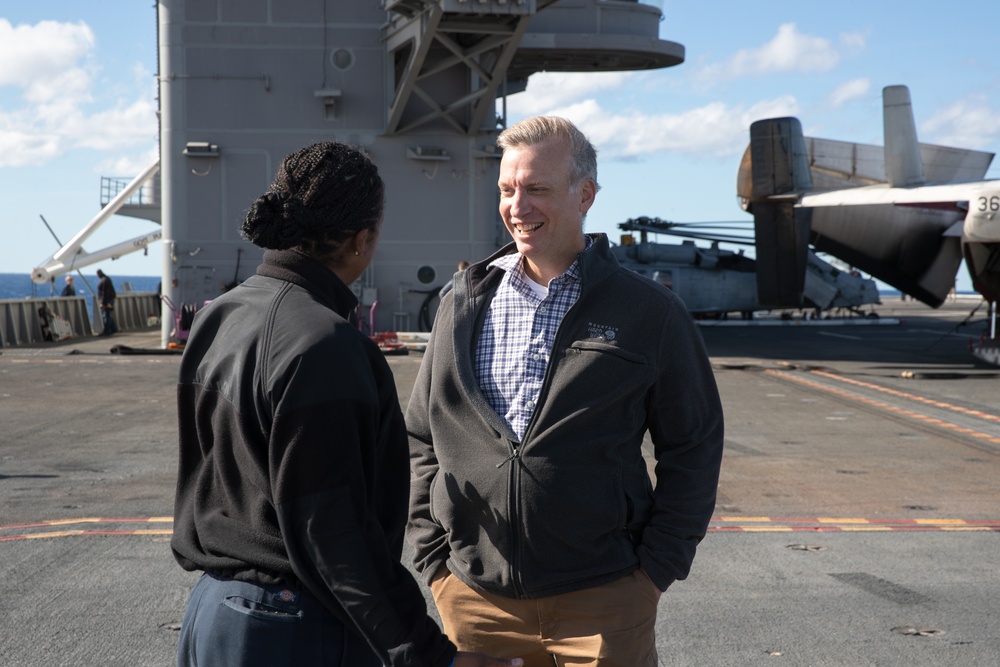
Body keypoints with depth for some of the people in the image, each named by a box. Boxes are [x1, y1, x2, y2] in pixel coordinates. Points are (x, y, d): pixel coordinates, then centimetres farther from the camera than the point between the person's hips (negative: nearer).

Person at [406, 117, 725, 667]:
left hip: (601, 602, -2)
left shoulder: (650, 313, 0)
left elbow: (693, 447, 2)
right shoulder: (465, 305, 8)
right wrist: (432, 557, 4)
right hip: (473, 597, 3)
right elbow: (423, 437, 12)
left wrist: (658, 566, -4)